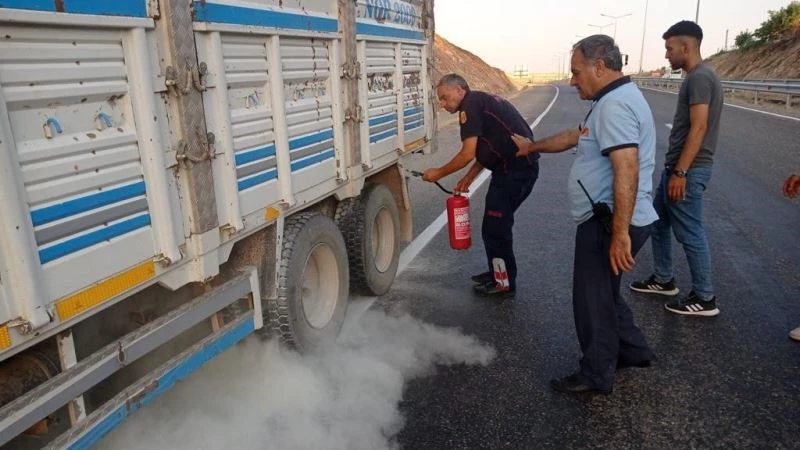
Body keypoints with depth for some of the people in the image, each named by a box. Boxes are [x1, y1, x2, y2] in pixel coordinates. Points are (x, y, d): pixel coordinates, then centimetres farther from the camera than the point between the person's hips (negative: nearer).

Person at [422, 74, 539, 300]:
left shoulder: (470, 105, -12)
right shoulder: (481, 101, 18)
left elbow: (467, 154, -17)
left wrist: (439, 173, -5)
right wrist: (468, 179, 15)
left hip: (515, 170, -10)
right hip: (520, 166, 10)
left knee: (495, 227, -1)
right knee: (496, 223, 19)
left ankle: (505, 283, 11)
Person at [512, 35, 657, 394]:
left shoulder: (614, 105, -20)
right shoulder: (615, 100, 16)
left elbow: (627, 170, -29)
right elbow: (575, 136, 30)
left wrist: (620, 234, -31)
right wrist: (532, 146, 39)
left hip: (609, 223, -10)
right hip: (608, 220, 11)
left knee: (592, 299, 3)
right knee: (602, 293, 23)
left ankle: (596, 375, 19)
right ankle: (632, 350, 38)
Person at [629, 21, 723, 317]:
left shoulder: (700, 78, -16)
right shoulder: (697, 77, 15)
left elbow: (699, 128, -22)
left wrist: (680, 172, -23)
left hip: (688, 170, -10)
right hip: (678, 166, 10)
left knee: (689, 233, -2)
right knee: (658, 222, 18)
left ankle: (704, 298, 9)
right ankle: (664, 280, 30)